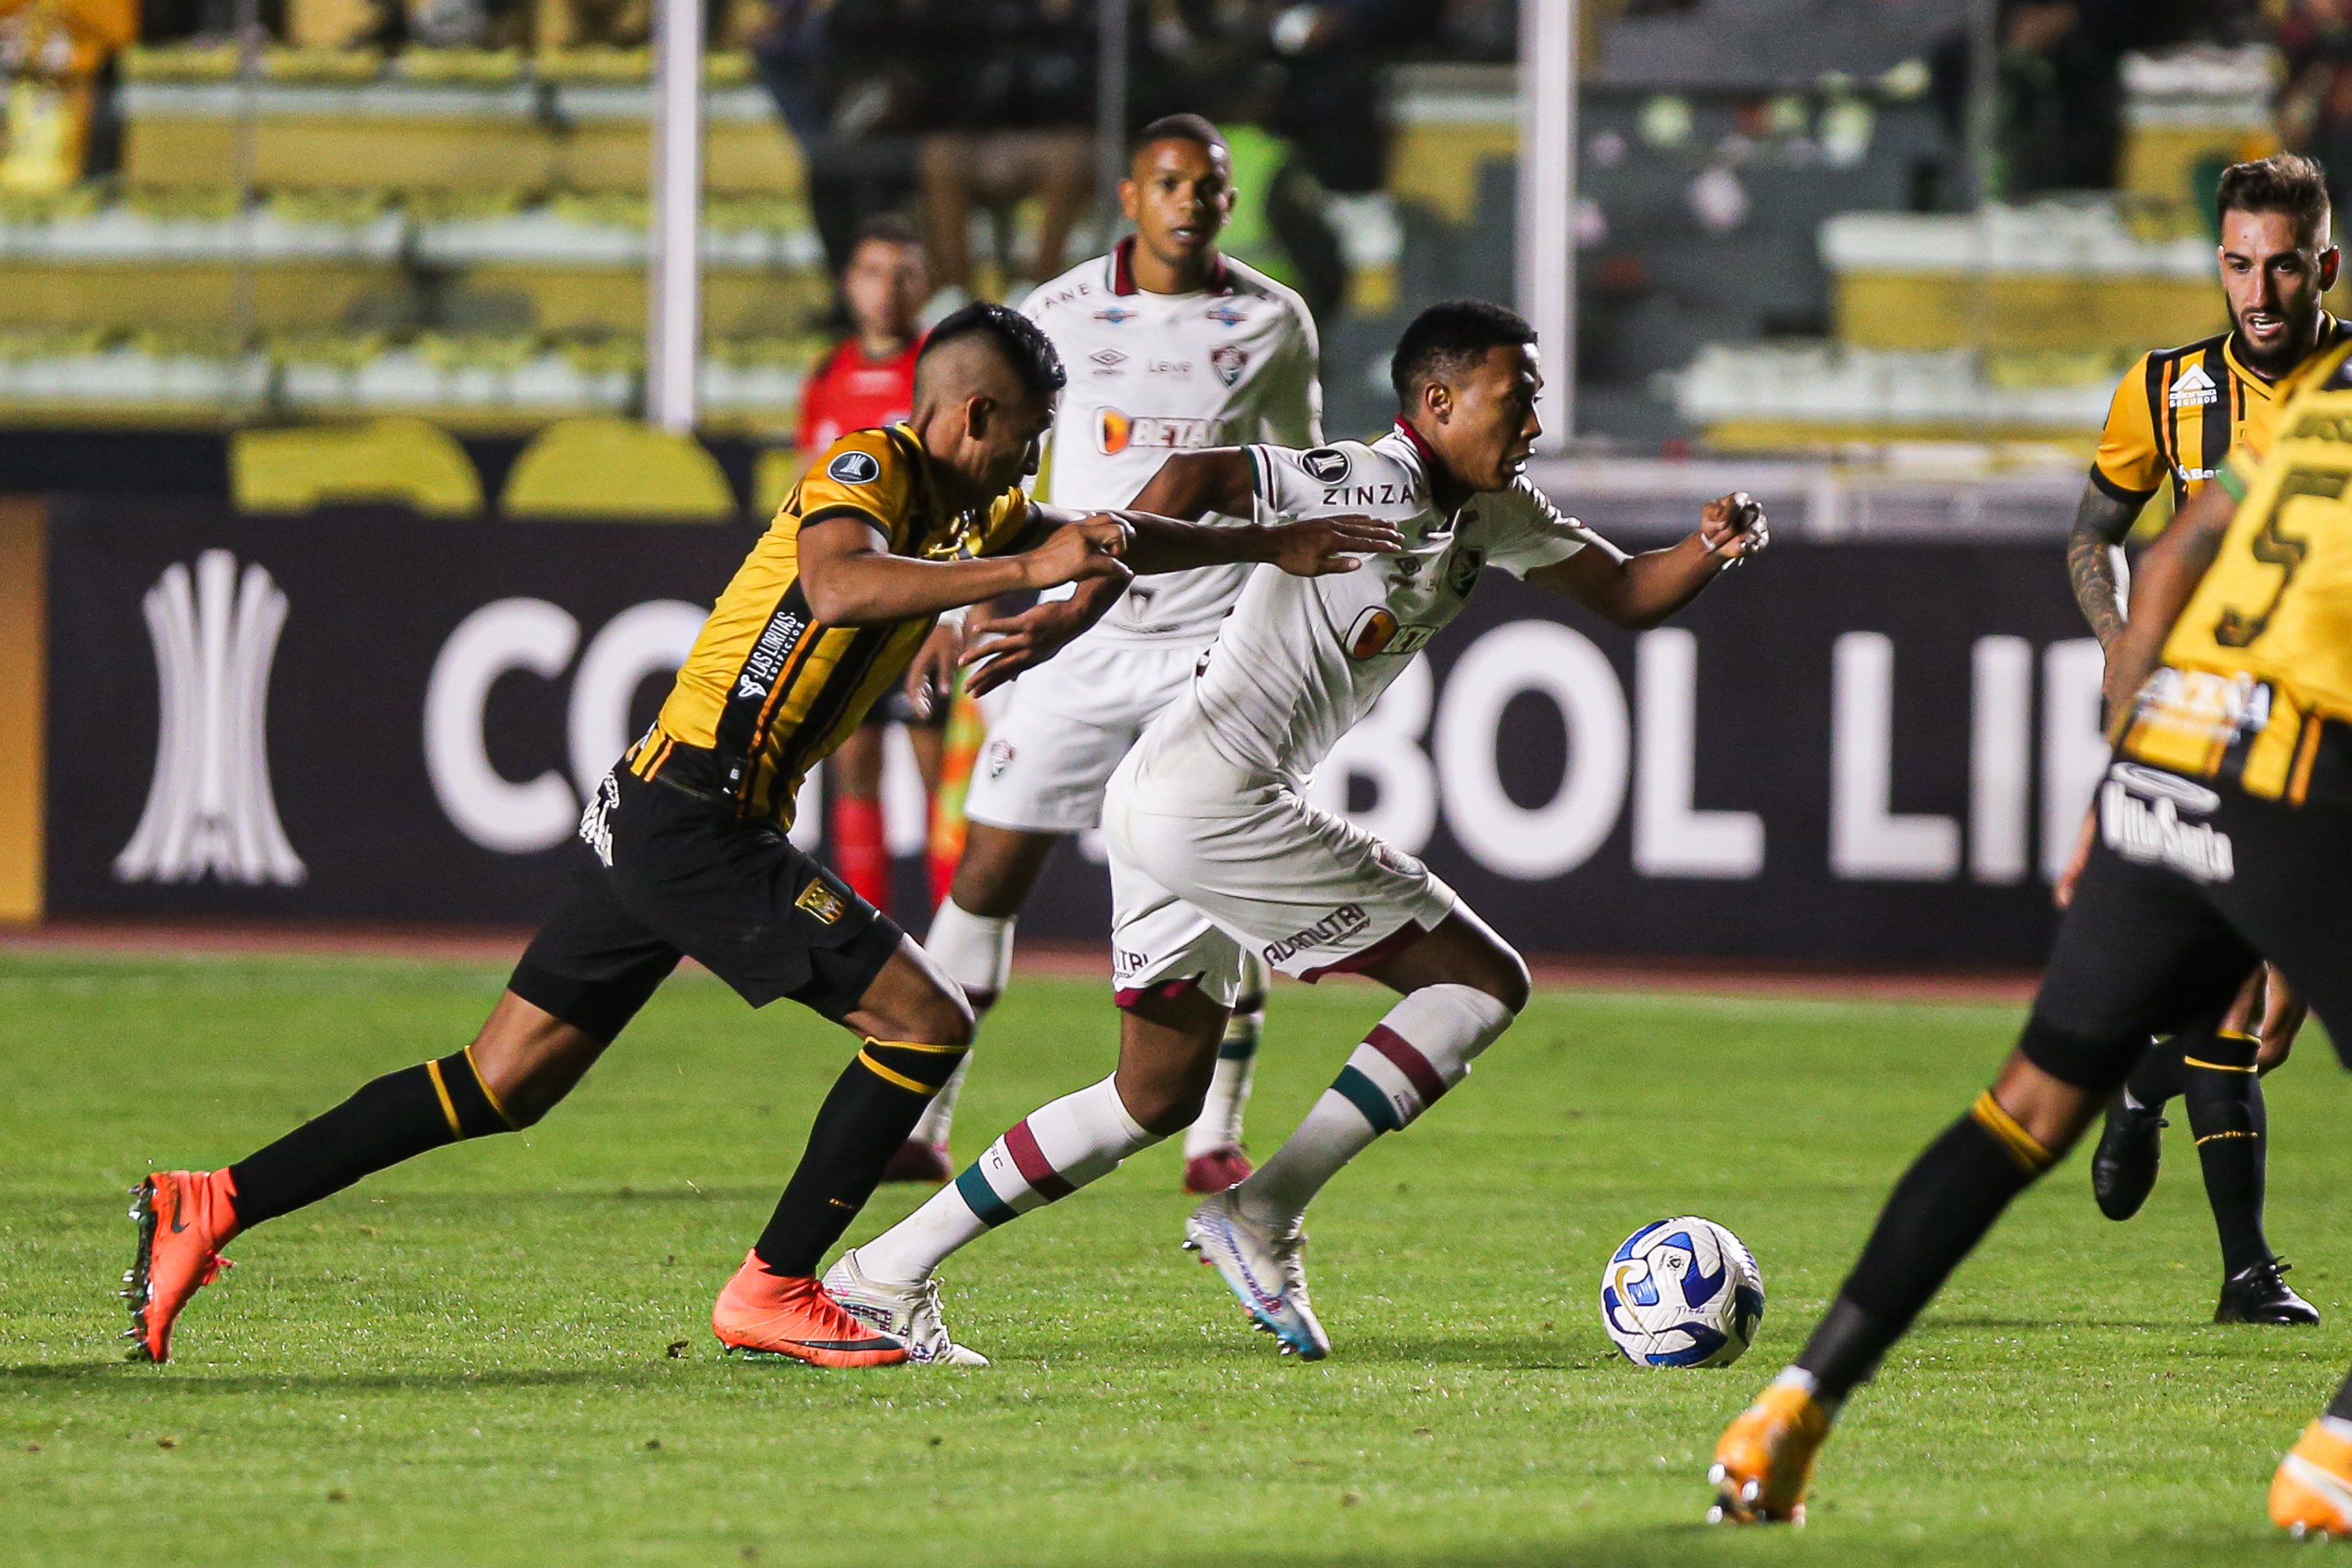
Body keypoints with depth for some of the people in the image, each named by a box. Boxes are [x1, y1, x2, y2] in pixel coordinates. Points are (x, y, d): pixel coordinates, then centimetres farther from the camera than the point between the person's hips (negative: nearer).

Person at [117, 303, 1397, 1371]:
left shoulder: (961, 506, 17)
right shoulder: (869, 470, -11)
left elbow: (1103, 541, 33)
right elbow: (835, 585, -33)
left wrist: (1270, 545, 33)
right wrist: (1023, 572, -35)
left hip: (649, 826, 10)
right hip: (694, 825, -10)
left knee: (500, 1089, 9)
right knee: (925, 1024, -8)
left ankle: (210, 1207, 7)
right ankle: (769, 1294, -2)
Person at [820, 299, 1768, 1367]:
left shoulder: (1494, 515, 15)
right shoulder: (1379, 488, -15)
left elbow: (1627, 593, 21)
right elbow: (1200, 476, -26)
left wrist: (1709, 552, 1)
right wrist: (1079, 608, -32)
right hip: (1215, 797, -10)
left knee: (1158, 1098, 18)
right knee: (1485, 981, -5)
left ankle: (885, 1276, 16)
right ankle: (1263, 1217, -8)